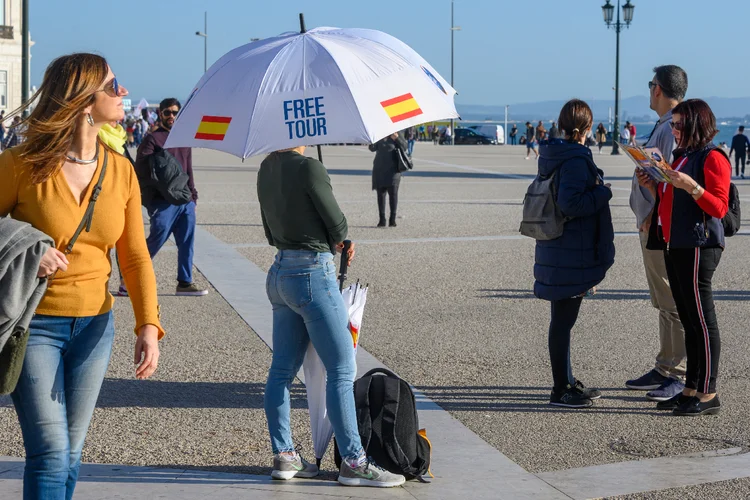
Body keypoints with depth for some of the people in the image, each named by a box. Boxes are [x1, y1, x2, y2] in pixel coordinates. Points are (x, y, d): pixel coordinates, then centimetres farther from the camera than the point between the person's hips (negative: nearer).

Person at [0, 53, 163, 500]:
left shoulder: (121, 171, 2)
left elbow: (135, 257, 4)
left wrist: (149, 325, -8)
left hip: (95, 327, 5)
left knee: (70, 458, 10)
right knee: (51, 455, -10)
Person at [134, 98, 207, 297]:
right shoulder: (153, 139, -2)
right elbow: (141, 168, -8)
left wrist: (193, 196, 18)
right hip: (163, 202, -6)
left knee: (186, 243, 5)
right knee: (156, 240, -5)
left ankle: (185, 282, 11)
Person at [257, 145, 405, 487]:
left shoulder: (266, 169, 7)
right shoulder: (308, 168, -17)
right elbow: (338, 225, -10)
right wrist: (338, 239, 13)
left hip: (279, 274, 8)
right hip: (312, 274, -8)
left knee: (282, 369, 12)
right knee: (342, 369, -2)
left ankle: (283, 455, 18)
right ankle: (353, 462, 1)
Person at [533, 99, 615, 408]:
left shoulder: (552, 156, 10)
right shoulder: (576, 160, -19)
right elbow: (570, 203, -27)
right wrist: (603, 192, -14)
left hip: (556, 250, 10)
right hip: (573, 253, -10)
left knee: (562, 318, 18)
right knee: (563, 320, -3)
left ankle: (566, 382, 30)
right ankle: (561, 390, 4)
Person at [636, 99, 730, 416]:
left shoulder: (712, 158, -9)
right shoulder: (681, 157, 19)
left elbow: (719, 207, -15)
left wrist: (691, 186, -26)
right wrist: (652, 186, 7)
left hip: (699, 247, -9)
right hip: (674, 246, 9)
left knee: (702, 320, -6)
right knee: (688, 320, 11)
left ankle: (708, 395, -2)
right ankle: (692, 389, 16)